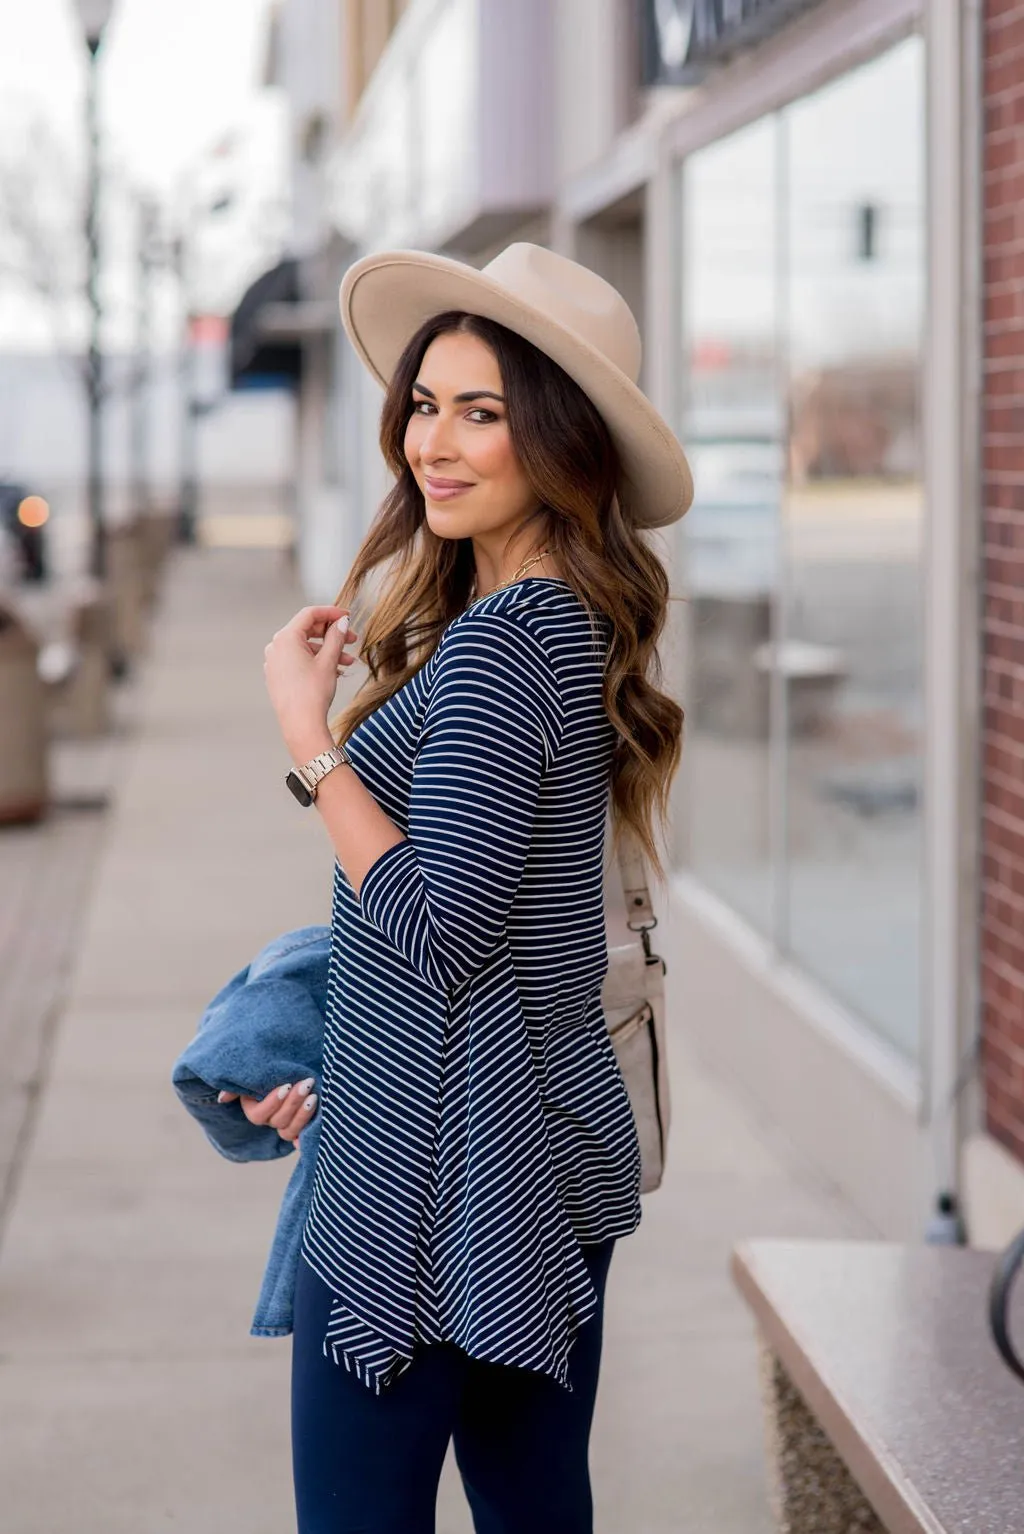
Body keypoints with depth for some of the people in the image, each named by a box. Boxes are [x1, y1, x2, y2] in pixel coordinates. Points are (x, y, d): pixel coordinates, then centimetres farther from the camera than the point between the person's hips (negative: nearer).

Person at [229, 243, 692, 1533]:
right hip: (556, 1162, 10)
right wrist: (343, 1074, 22)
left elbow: (439, 923, -23)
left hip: (438, 1183, -10)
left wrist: (308, 733, -16)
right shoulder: (570, 625, 11)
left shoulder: (494, 647, -19)